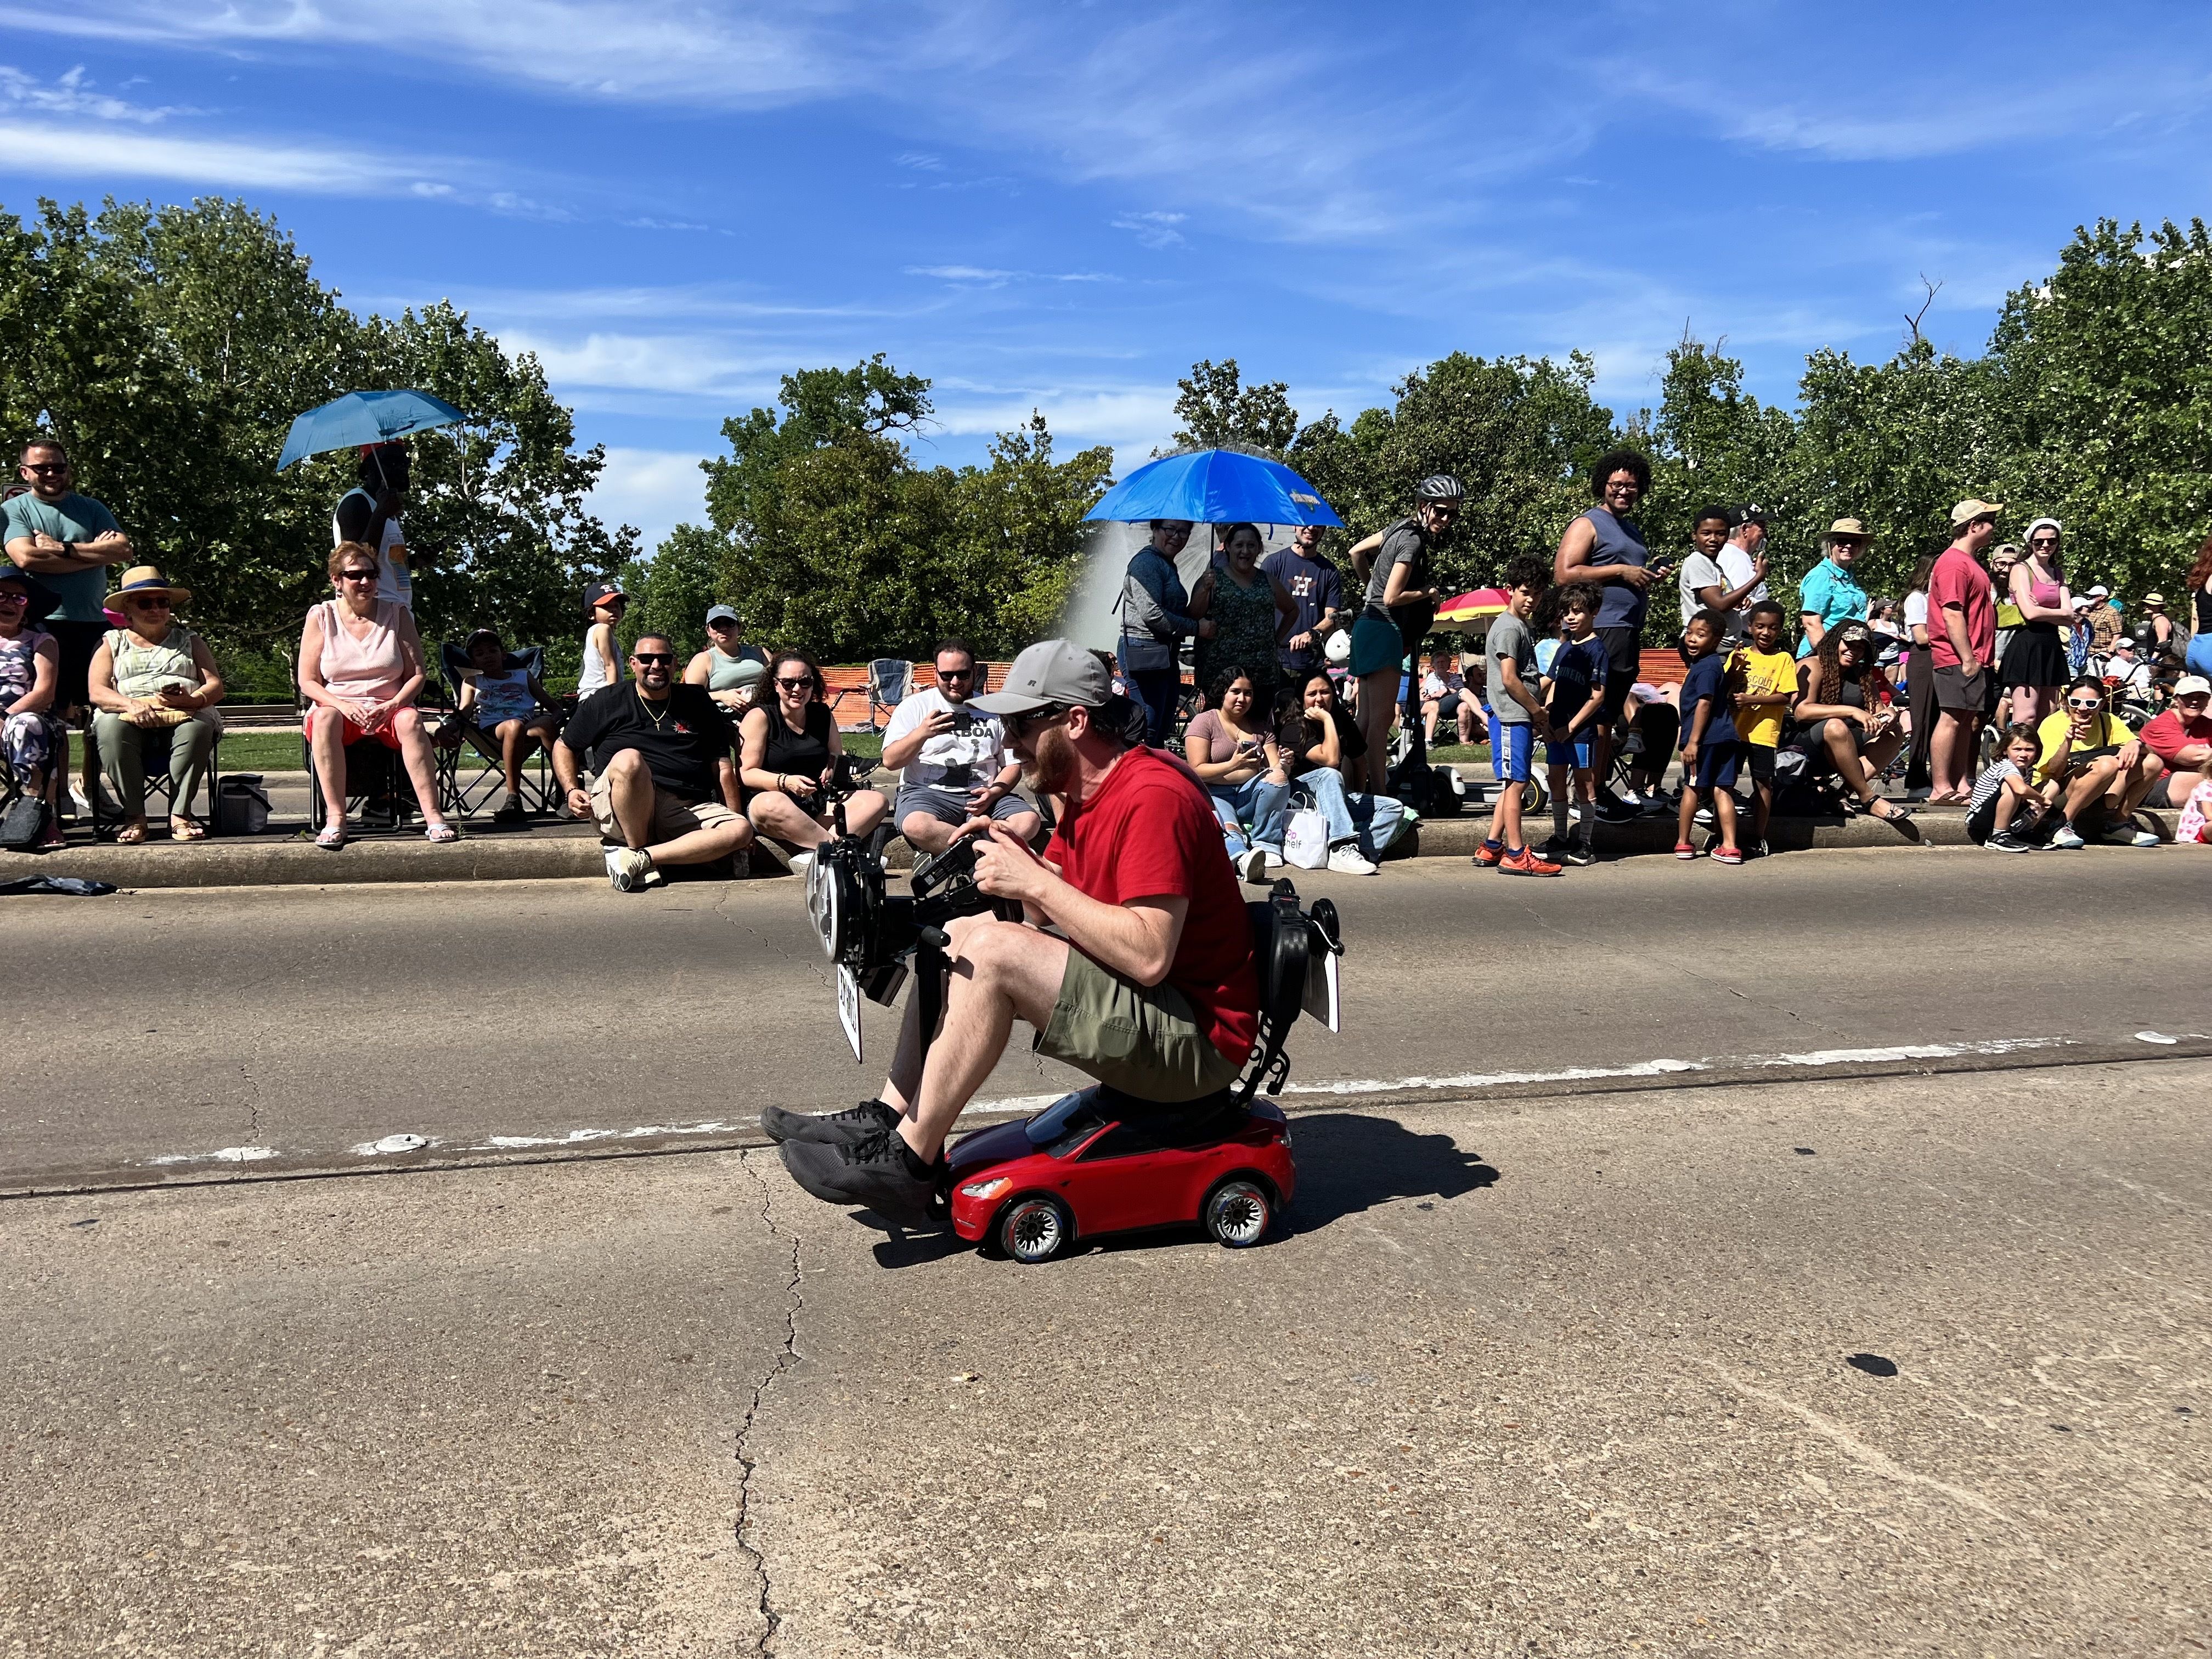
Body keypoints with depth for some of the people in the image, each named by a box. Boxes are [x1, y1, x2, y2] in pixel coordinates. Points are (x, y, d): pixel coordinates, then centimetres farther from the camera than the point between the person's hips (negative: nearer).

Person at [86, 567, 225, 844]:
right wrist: (131, 704, -17)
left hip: (184, 714, 0)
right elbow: (97, 692, 6)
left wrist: (190, 700, -14)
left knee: (197, 727, -36)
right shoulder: (112, 643, 22)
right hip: (129, 715, 0)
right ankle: (134, 816, -31)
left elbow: (215, 686, 11)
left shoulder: (189, 641, 25)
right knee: (111, 726, -36)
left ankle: (180, 814, -33)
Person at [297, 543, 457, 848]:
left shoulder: (396, 614, 7)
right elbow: (307, 682, 0)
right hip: (339, 707, 0)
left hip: (390, 711, 0)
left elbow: (416, 674, 3)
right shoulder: (321, 616, 5)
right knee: (325, 717, -35)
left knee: (410, 719, -34)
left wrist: (391, 706, -17)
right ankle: (335, 818, -38)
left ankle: (433, 815, -40)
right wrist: (345, 706, -19)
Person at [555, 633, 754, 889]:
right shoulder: (607, 703, 14)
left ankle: (637, 858, -31)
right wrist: (572, 790, 1)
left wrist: (735, 816, 7)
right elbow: (563, 747, 19)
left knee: (740, 830, -27)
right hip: (618, 809, -2)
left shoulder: (697, 703, 18)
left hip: (686, 812, 2)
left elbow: (722, 767, 17)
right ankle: (643, 867, -23)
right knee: (628, 759, -36)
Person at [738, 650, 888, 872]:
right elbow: (746, 774, -9)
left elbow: (839, 756, 24)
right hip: (769, 800, -6)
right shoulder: (760, 717, -2)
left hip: (820, 806, 6)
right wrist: (786, 782, -26)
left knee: (877, 801, -16)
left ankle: (811, 856, -38)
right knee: (774, 804, -41)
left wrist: (833, 767, -1)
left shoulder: (822, 714, 13)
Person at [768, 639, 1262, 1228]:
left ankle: (907, 1163, -15)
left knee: (992, 949, -24)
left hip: (1195, 1038, -10)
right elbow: (1055, 907, 10)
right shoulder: (1089, 792, 11)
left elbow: (1149, 955, -30)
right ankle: (888, 1118, 3)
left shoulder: (1153, 798, -21)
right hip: (1142, 1008, 10)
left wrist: (1034, 881, -24)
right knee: (959, 936, 8)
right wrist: (1014, 862, -10)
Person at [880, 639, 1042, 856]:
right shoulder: (915, 706, 7)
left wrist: (993, 793, -9)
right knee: (916, 826, -38)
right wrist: (922, 733, -19)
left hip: (982, 795, 3)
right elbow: (890, 761, -2)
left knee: (1029, 822, -27)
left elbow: (1013, 765, 12)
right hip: (927, 792, -3)